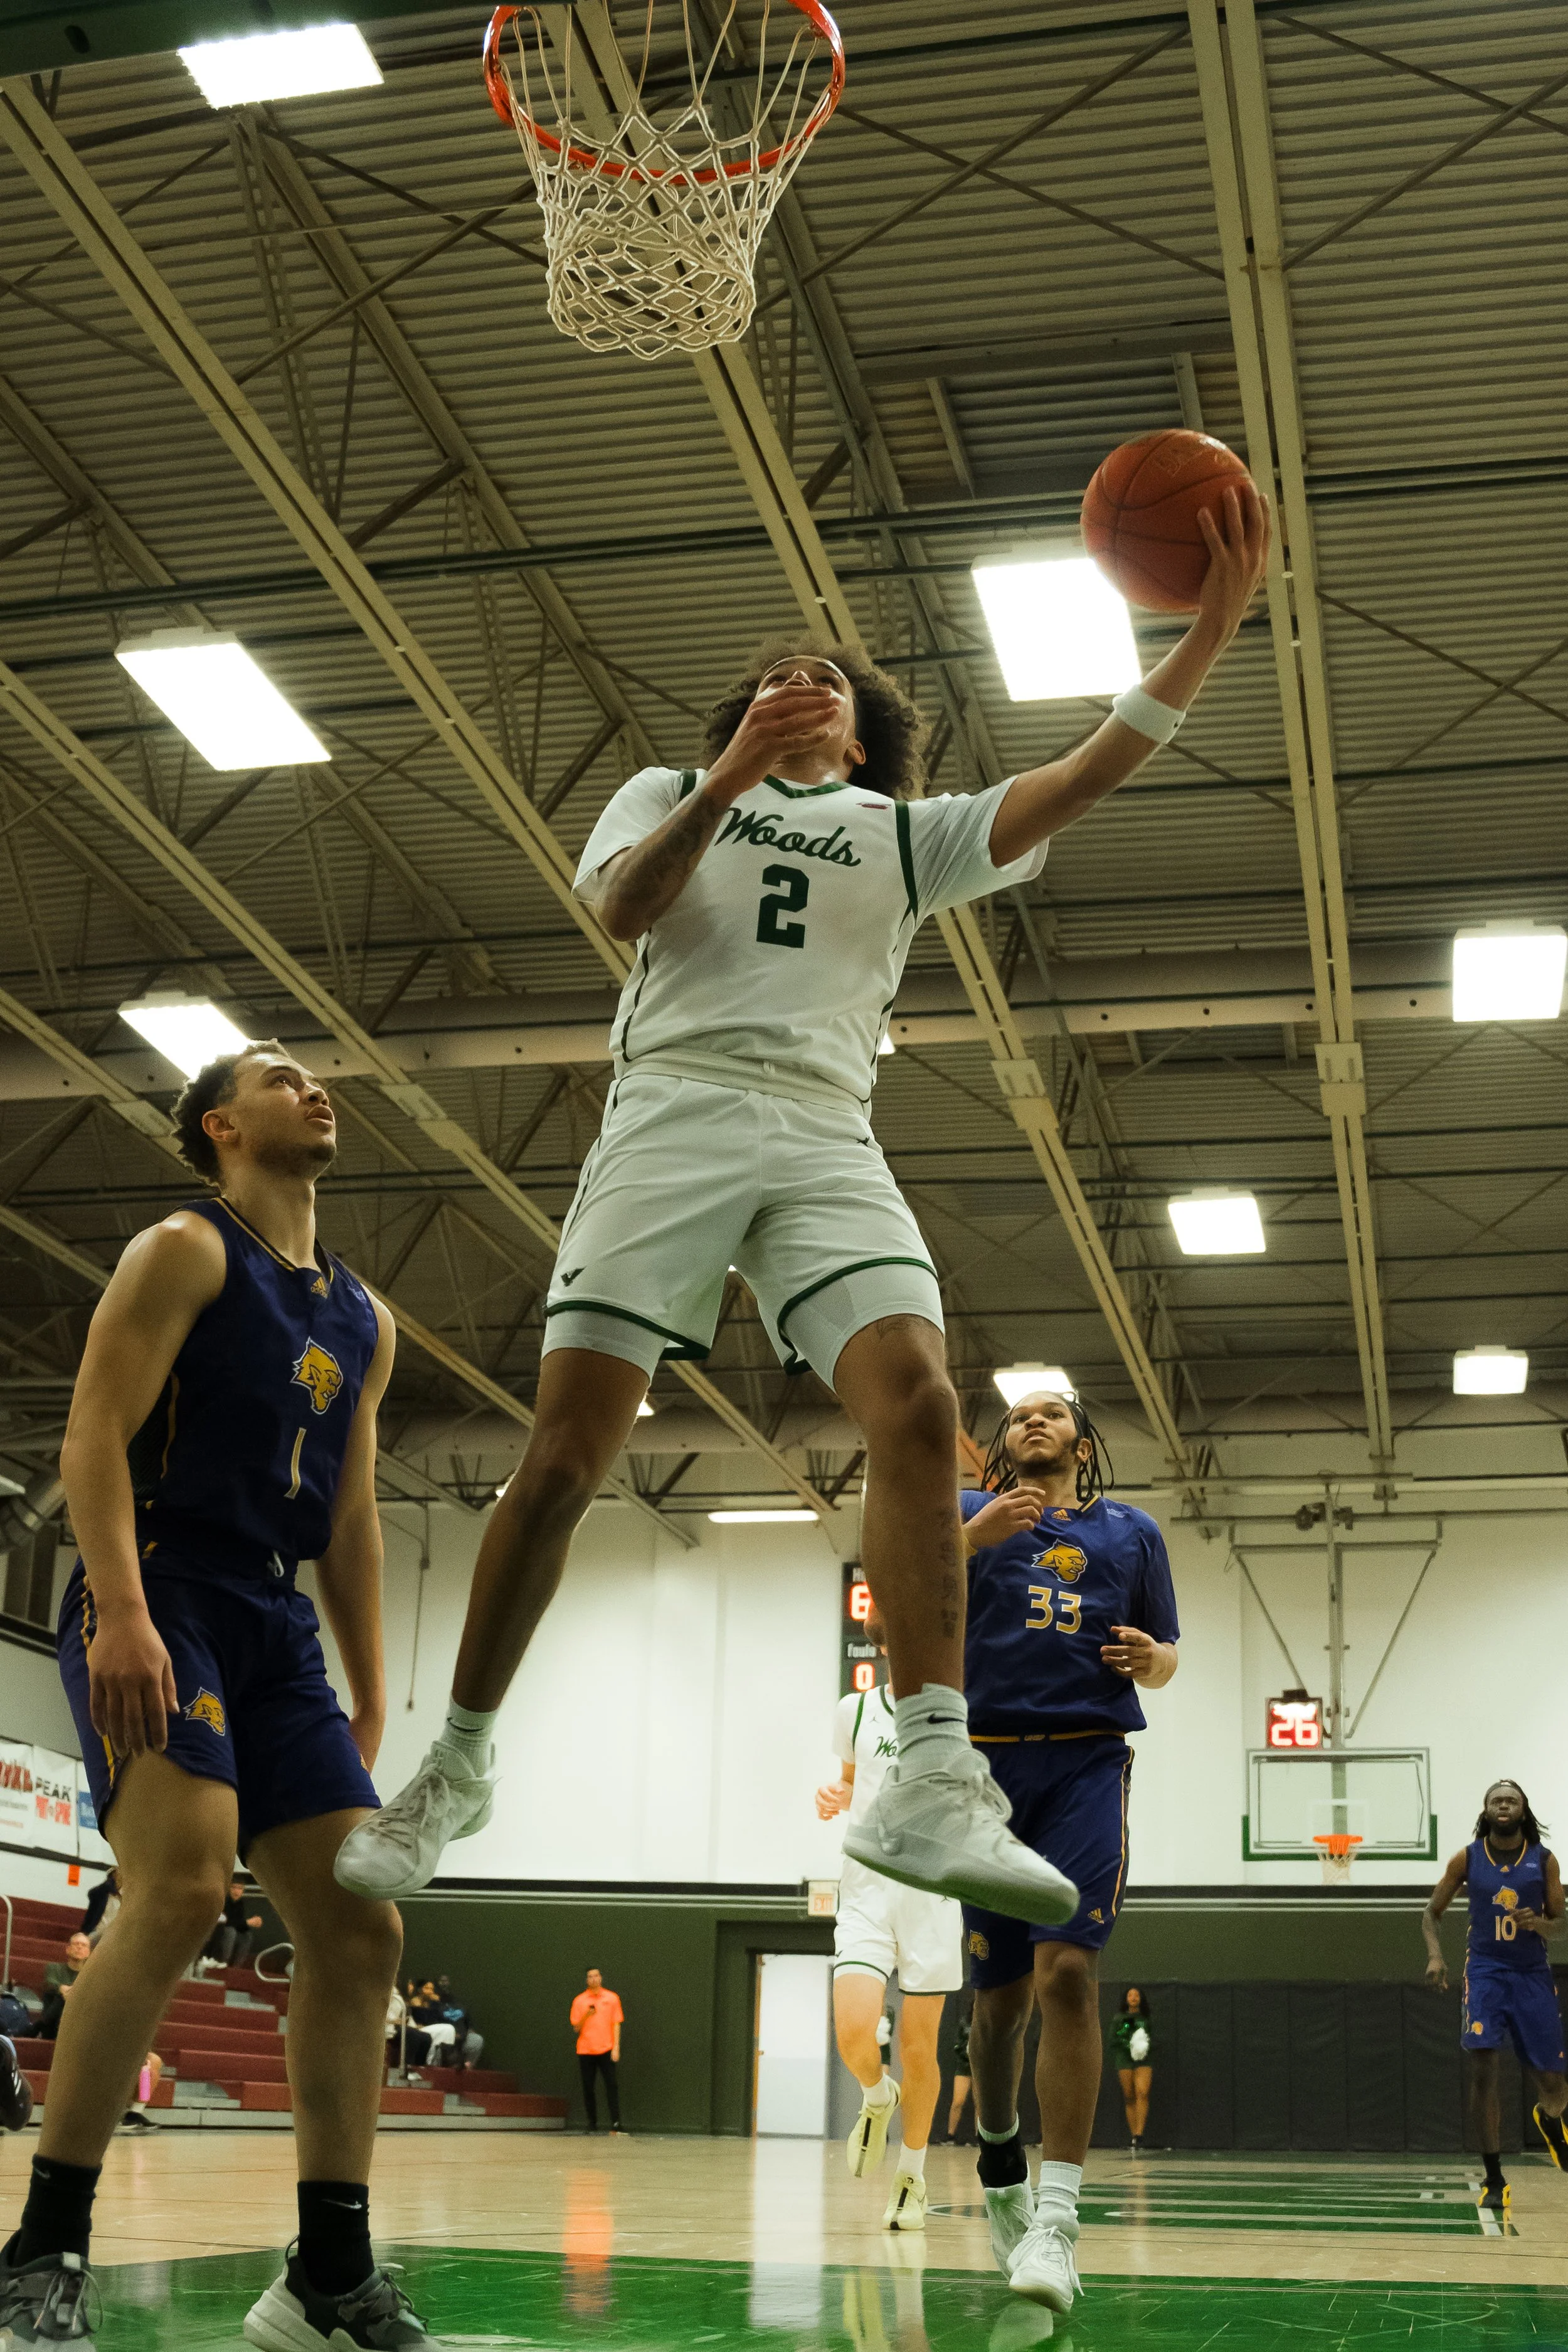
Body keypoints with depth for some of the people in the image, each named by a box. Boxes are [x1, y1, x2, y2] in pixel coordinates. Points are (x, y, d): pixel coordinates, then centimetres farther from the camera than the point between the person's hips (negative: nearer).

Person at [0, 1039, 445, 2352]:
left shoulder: (363, 1321, 21)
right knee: (183, 1885, -26)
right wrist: (122, 1611, -24)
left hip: (278, 1626, 8)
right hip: (157, 1598, -7)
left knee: (360, 1927, 0)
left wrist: (369, 1701, 17)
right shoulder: (186, 1252, 1)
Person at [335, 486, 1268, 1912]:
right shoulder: (672, 792, 24)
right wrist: (725, 785, -12)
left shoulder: (904, 831, 24)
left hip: (827, 1140, 1)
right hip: (676, 1112, -1)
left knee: (918, 1407, -23)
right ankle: (459, 1765, 6)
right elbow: (619, 906, 2)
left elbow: (1082, 779, 9)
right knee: (569, 1446, -9)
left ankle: (936, 1782, -28)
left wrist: (1210, 629, -3)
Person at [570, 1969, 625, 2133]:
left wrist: (616, 2047, -4)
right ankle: (592, 2123, 11)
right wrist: (586, 2016, -13)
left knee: (612, 2085, -10)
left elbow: (616, 2024, 5)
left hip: (606, 2050, -1)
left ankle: (615, 2122, -13)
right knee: (589, 2088, 3)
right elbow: (576, 2028, 6)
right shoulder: (580, 2001, 7)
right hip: (585, 2050, 1)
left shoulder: (612, 1998, 5)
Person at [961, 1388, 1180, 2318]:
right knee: (1000, 1991, 5)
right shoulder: (971, 1514, 13)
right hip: (987, 1760, 0)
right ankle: (1000, 2167, 30)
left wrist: (1152, 1658, -1)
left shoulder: (1133, 1531, 18)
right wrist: (972, 1538, -19)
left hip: (1088, 1761, 0)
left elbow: (1165, 1657, 23)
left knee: (1067, 1970, -18)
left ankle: (1056, 2218, -18)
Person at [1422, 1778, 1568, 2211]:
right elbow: (1432, 1912, 7)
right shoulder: (1467, 1858, -3)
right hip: (1485, 1969, -1)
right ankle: (1495, 2182, -7)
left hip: (1533, 1975, 1)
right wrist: (1435, 1955, -11)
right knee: (1482, 2071, -16)